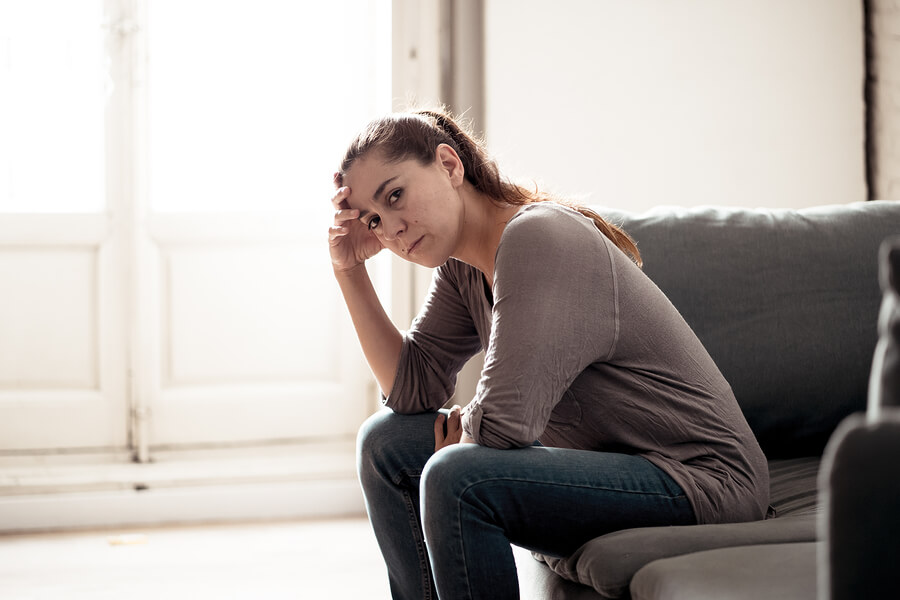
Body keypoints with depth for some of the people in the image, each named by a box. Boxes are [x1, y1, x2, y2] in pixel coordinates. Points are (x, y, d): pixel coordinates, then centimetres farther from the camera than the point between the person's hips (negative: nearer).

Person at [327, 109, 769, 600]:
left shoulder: (537, 238, -22)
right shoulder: (463, 266, 6)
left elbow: (504, 422, -26)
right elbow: (411, 390, 4)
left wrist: (458, 430, -4)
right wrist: (350, 270, -1)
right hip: (607, 463, 10)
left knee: (455, 480, -29)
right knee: (386, 442, 7)